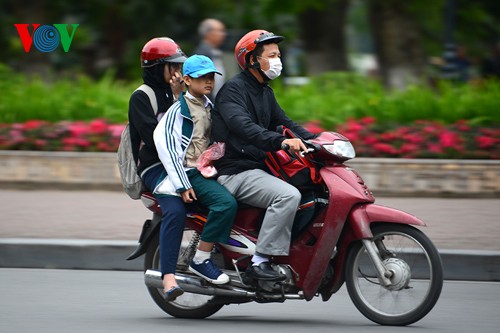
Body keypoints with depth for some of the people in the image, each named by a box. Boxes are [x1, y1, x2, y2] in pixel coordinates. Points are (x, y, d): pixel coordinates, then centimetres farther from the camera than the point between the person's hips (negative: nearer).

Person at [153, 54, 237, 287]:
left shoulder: (209, 106, 17)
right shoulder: (180, 109, -7)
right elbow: (164, 143, -16)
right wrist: (182, 185, -20)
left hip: (209, 169, 9)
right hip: (191, 171, -9)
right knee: (226, 202, -30)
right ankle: (200, 260, -23)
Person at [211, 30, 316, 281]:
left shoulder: (265, 92, 20)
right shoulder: (233, 89, -11)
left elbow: (283, 122, 20)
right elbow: (243, 126, -28)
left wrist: (315, 140, 1)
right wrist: (281, 141, -43)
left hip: (259, 169, 10)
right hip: (236, 173, -10)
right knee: (288, 195, -30)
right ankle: (259, 261, -30)